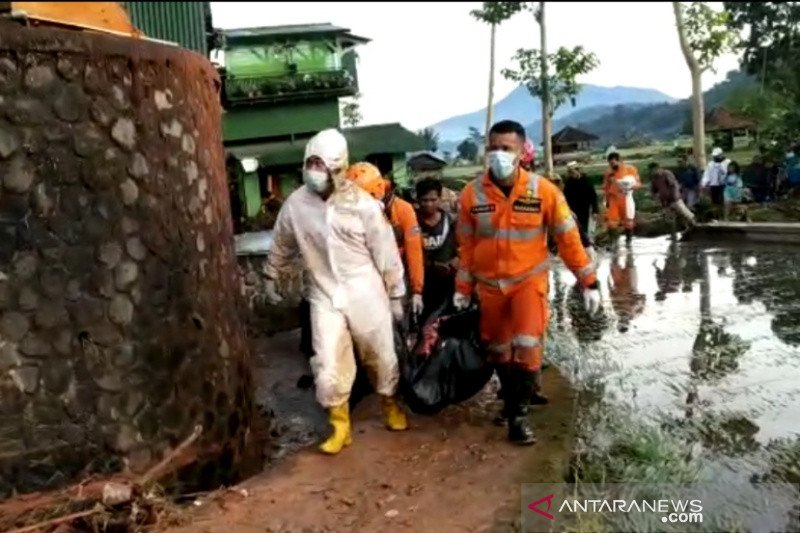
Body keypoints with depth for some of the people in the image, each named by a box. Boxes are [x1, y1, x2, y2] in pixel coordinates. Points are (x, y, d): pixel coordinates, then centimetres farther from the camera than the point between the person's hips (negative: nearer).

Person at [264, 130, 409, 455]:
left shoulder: (362, 203, -11)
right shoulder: (295, 204, -3)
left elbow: (385, 252, -5)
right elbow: (282, 246, 14)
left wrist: (396, 295, -1)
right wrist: (271, 278, 23)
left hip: (366, 293, -1)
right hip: (324, 296, 2)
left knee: (381, 355, 13)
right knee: (328, 366, -1)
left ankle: (390, 405, 40)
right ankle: (340, 426, 20)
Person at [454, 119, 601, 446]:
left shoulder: (543, 191, -12)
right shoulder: (472, 194, -8)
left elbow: (568, 238, -5)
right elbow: (466, 246, 2)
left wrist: (588, 281, -3)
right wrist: (463, 289, 6)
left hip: (529, 280, -2)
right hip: (489, 284, 2)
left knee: (527, 345, -16)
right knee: (498, 350, 14)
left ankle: (516, 413, 3)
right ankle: (510, 399, 38)